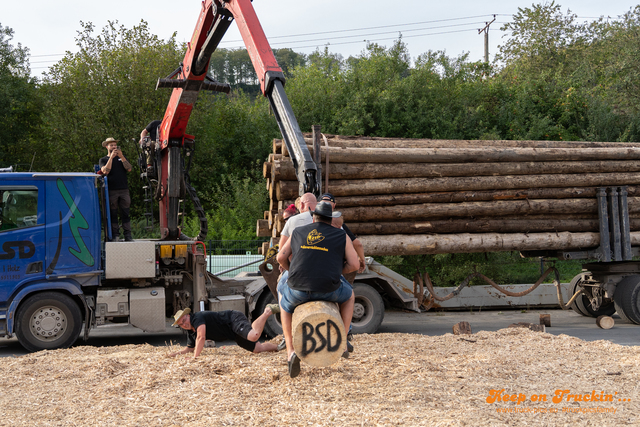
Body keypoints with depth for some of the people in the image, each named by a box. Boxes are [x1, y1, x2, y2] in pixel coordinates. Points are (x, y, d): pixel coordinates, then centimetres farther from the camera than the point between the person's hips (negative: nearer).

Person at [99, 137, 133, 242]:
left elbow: (129, 169, 3)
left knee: (125, 213, -2)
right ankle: (114, 235, 4)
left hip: (124, 190, 2)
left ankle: (128, 236, -1)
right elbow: (105, 171, -8)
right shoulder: (103, 160, 12)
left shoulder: (122, 157, 19)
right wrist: (111, 157, -10)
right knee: (113, 214, -1)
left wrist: (121, 157, -8)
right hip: (111, 191, -2)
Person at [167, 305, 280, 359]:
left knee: (253, 336, -34)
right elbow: (189, 348, 24)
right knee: (258, 348, 4)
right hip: (232, 334, 8)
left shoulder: (197, 318, -18)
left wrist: (195, 357, -27)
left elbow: (201, 338, -30)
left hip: (234, 319, -8)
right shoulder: (190, 332, 10)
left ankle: (267, 311, -11)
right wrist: (176, 354, 9)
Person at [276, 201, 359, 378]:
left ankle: (290, 351, 18)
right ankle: (342, 342, 28)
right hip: (329, 290, -1)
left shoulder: (298, 232, 18)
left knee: (284, 298, 36)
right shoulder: (341, 236, 12)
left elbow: (281, 257, 19)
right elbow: (354, 264, 8)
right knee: (349, 295, 35)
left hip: (298, 289, 1)